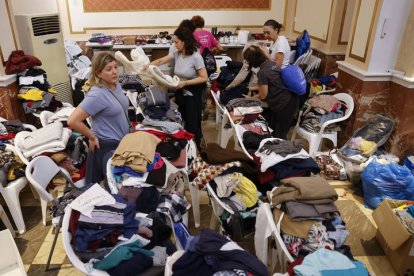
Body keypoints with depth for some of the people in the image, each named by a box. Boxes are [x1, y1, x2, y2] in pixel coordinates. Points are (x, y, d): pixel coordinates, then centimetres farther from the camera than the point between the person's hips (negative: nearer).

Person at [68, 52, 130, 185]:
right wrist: (92, 137, -18)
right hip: (108, 146, -8)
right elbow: (73, 121, -30)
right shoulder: (97, 95, -26)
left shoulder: (117, 85, 0)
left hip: (123, 142, 8)